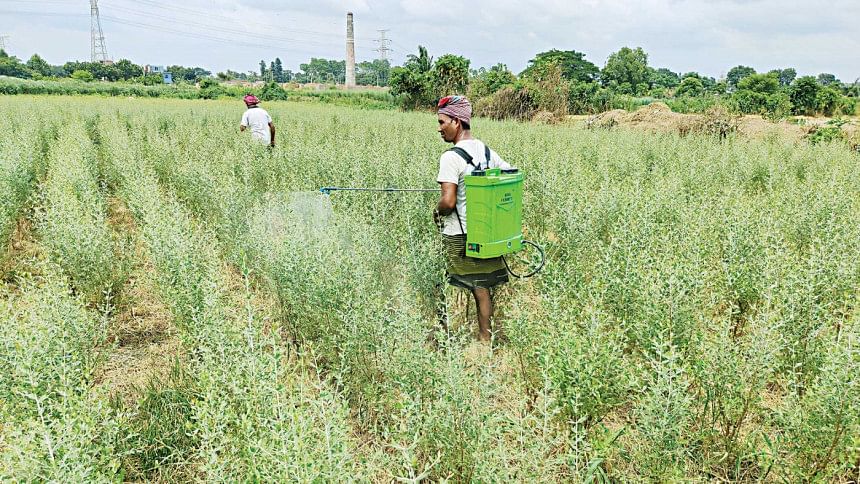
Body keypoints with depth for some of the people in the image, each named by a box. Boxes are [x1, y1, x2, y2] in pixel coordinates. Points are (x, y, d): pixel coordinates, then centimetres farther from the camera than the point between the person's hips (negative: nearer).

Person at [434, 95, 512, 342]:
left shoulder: (451, 157, -17)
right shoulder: (487, 152, 5)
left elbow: (448, 201, -25)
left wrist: (437, 212, -4)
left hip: (458, 235, -7)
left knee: (459, 288, 6)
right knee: (482, 286, 14)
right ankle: (485, 336, 22)